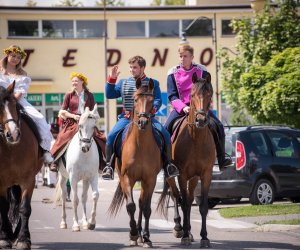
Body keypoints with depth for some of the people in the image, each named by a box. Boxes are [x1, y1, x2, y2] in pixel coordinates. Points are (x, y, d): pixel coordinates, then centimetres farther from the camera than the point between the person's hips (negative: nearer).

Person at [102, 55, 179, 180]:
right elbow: (109, 94, 13)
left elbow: (158, 100, 3)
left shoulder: (153, 83, 11)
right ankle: (109, 165, -12)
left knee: (165, 134, -22)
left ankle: (168, 163, -9)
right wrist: (112, 78, 2)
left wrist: (153, 108, -19)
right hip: (127, 117, 1)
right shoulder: (123, 83, 18)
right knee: (111, 135, -22)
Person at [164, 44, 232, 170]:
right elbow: (172, 95, -5)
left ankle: (222, 160, -5)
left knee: (218, 126, -16)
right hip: (180, 108, 0)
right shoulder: (173, 73, 1)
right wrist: (183, 107, -21)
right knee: (166, 128, -21)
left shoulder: (201, 70, 3)